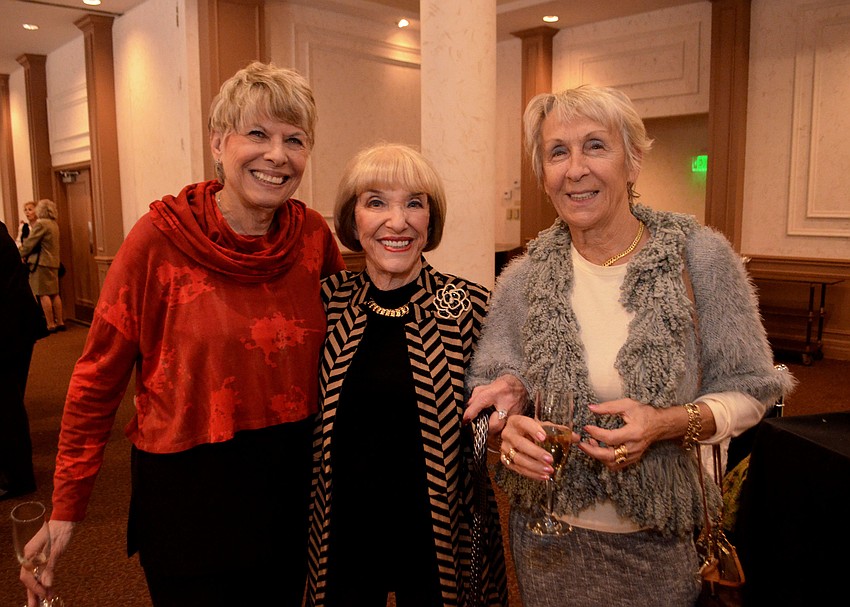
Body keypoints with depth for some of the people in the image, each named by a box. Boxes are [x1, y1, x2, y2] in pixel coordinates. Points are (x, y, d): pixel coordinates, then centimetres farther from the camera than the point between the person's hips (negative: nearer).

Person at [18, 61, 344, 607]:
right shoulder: (160, 240, -14)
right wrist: (65, 510, -6)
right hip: (189, 496, -3)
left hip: (292, 484, 4)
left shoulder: (313, 235, -5)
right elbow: (98, 379, -8)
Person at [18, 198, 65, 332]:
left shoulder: (41, 224, -13)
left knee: (43, 294, -4)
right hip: (53, 262, 8)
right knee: (54, 294, 11)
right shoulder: (54, 224, 13)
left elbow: (30, 243, -11)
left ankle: (51, 325, -4)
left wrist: (20, 254, 5)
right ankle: (60, 322, 14)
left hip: (41, 262, -8)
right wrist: (24, 246, 15)